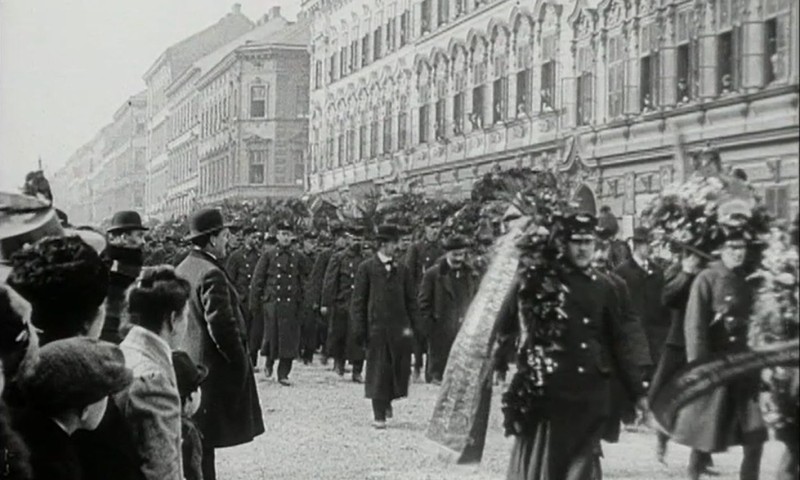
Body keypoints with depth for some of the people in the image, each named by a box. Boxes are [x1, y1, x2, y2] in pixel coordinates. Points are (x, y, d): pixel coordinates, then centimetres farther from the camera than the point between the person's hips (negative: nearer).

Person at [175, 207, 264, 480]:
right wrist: (241, 361, -11)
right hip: (211, 366, -9)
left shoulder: (181, 270, 11)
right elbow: (221, 325, -21)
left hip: (185, 363, 9)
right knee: (204, 440, -4)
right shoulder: (211, 274, -18)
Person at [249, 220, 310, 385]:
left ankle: (283, 374, 8)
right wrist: (254, 306, 0)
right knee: (271, 336, 1)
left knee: (289, 340, -1)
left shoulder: (299, 257, 6)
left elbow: (307, 282, 13)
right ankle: (269, 362, 30)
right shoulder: (268, 255, 2)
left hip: (292, 304, 1)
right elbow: (257, 281, 3)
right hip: (271, 302, -1)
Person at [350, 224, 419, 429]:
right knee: (378, 371, 0)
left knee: (400, 369, 3)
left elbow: (411, 300, 12)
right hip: (376, 326, -3)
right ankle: (379, 415, 7)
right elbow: (358, 299, 1)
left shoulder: (402, 270, 10)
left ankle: (388, 400, 31)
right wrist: (359, 328, -5)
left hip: (399, 326, 3)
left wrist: (411, 326, 2)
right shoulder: (366, 268, 2)